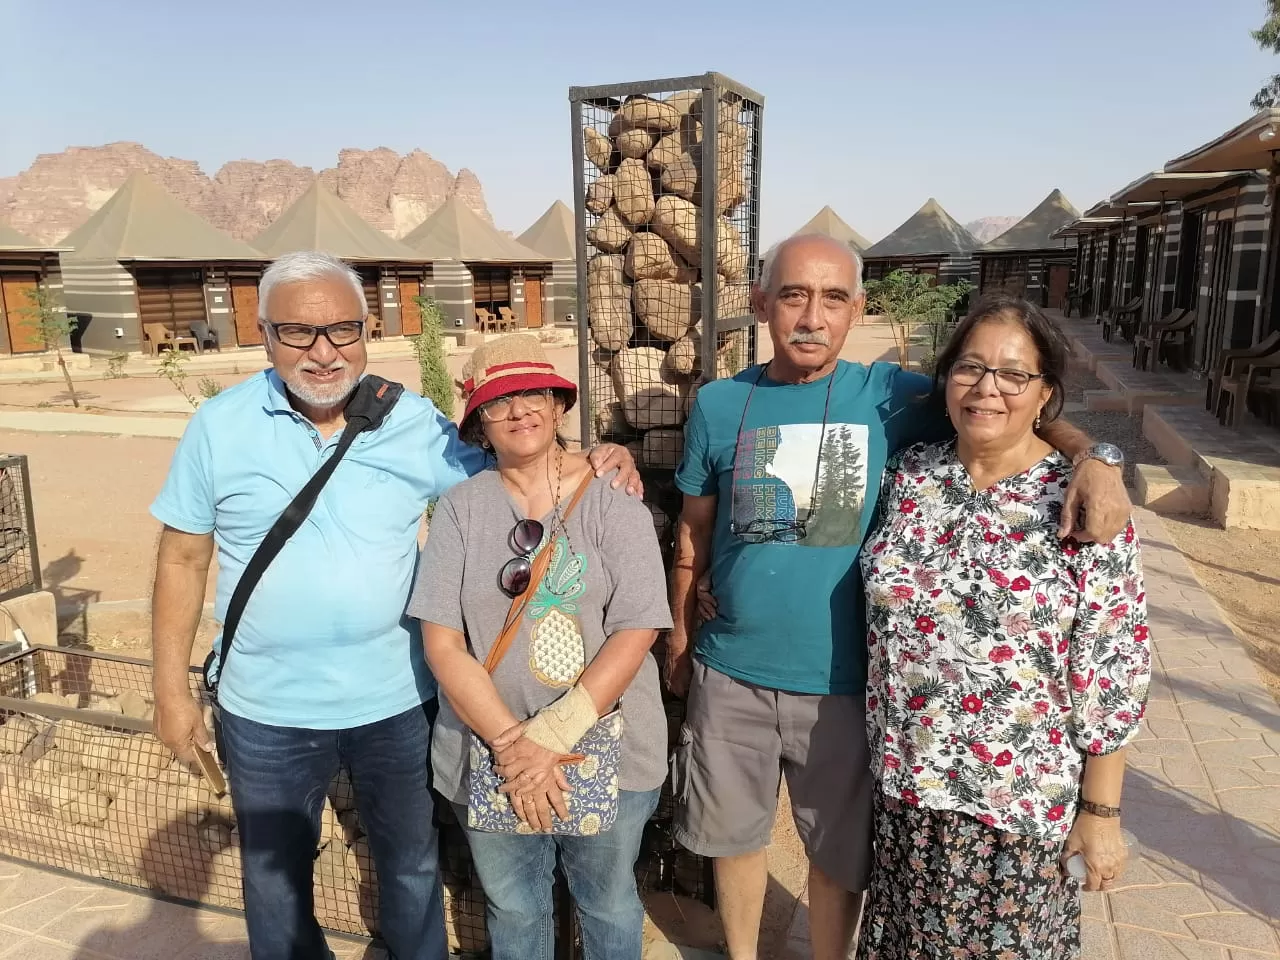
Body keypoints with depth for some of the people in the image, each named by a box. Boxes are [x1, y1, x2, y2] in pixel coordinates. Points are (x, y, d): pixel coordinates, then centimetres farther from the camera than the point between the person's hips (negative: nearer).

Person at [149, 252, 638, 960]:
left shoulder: (415, 423, -7)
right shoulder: (218, 427, -8)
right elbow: (182, 561, -1)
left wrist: (590, 464, -15)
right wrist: (171, 690, 0)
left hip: (396, 704, 0)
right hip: (266, 715, 0)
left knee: (412, 870, 22)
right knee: (275, 885, 22)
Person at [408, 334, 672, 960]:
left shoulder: (612, 499, -7)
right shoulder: (460, 508, -4)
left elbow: (636, 631, -13)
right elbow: (442, 643, -8)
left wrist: (551, 737, -19)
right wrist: (513, 744, -16)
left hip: (608, 752, -1)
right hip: (491, 756, 2)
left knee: (608, 904, 19)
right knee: (512, 908, 22)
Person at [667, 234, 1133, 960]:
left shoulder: (888, 396, -7)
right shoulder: (719, 404, -3)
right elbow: (694, 535, 5)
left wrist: (1092, 455, -23)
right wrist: (680, 637, 12)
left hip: (842, 684, -1)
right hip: (731, 675, 1)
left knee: (839, 856, 18)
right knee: (734, 838, 21)